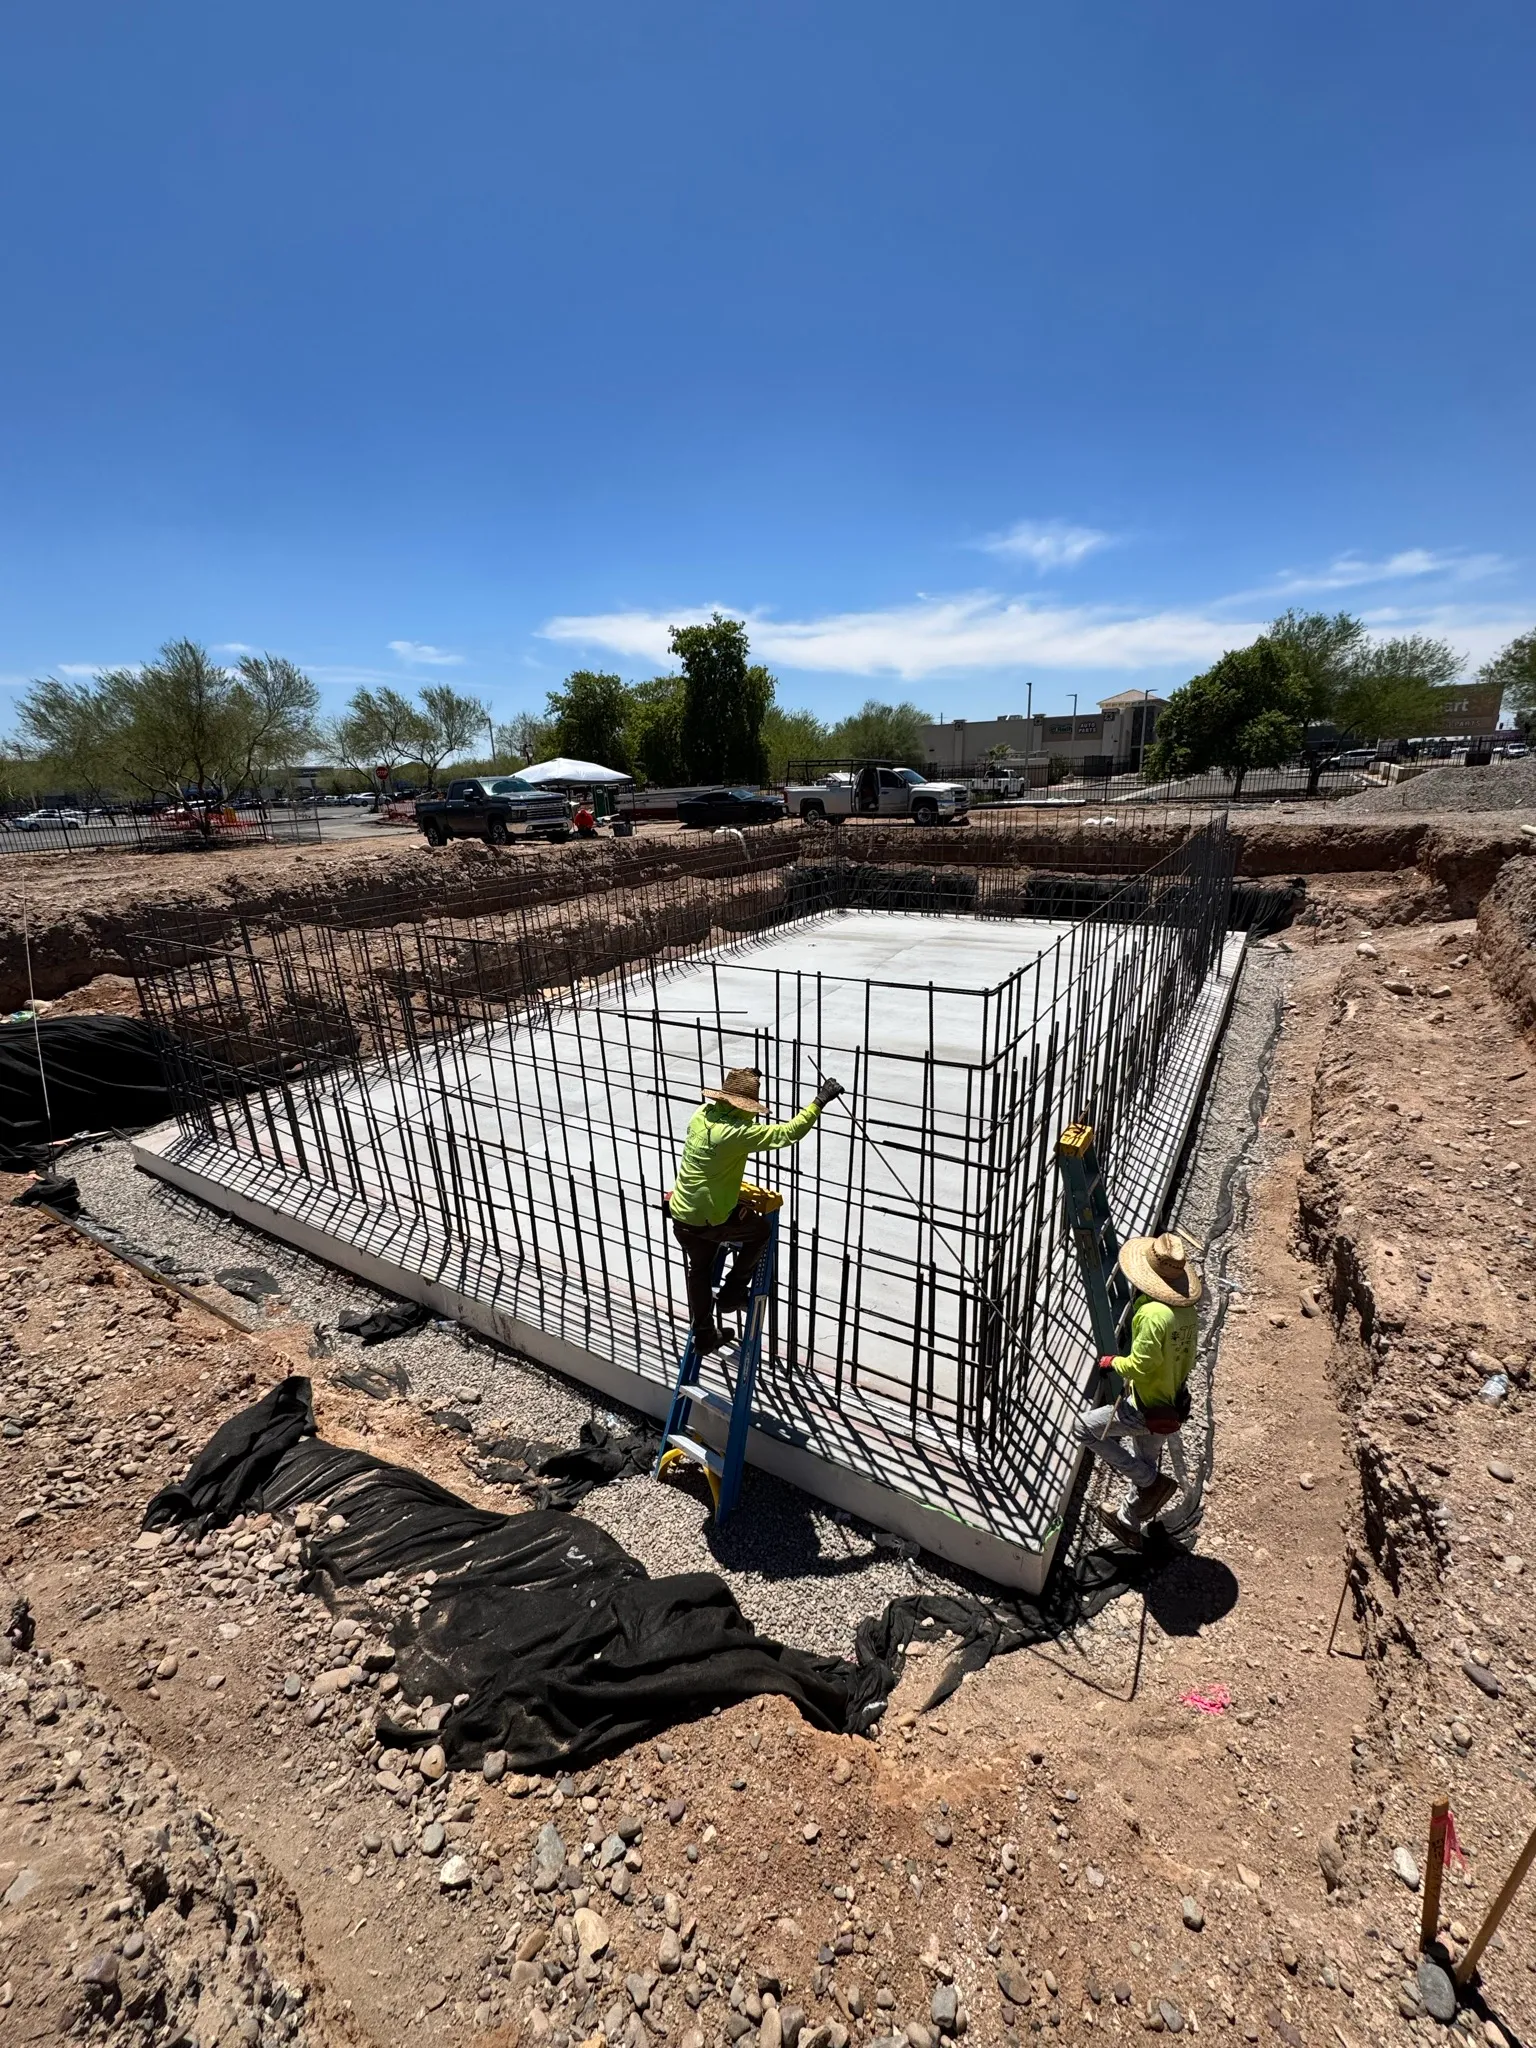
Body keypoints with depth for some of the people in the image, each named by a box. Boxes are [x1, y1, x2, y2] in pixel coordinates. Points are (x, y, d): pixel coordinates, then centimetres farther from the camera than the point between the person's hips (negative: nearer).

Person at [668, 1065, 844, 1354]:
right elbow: (788, 1133, -28)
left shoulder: (702, 1114, -4)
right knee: (761, 1230, 19)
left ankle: (703, 1334, 38)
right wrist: (819, 1100, -24)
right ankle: (732, 1294, 23)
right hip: (708, 1219, -7)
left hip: (681, 1215, 7)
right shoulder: (736, 1132, -27)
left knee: (699, 1271, 25)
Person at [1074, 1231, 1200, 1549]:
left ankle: (1152, 1483, 8)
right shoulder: (1187, 1308, -5)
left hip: (1147, 1408, -9)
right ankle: (1129, 1524, 45)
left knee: (1085, 1428, 5)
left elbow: (1139, 1366, -28)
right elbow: (1186, 1359, 8)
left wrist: (1112, 1362, -9)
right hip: (1172, 1405, 9)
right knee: (1146, 1461, 26)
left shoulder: (1153, 1313, -32)